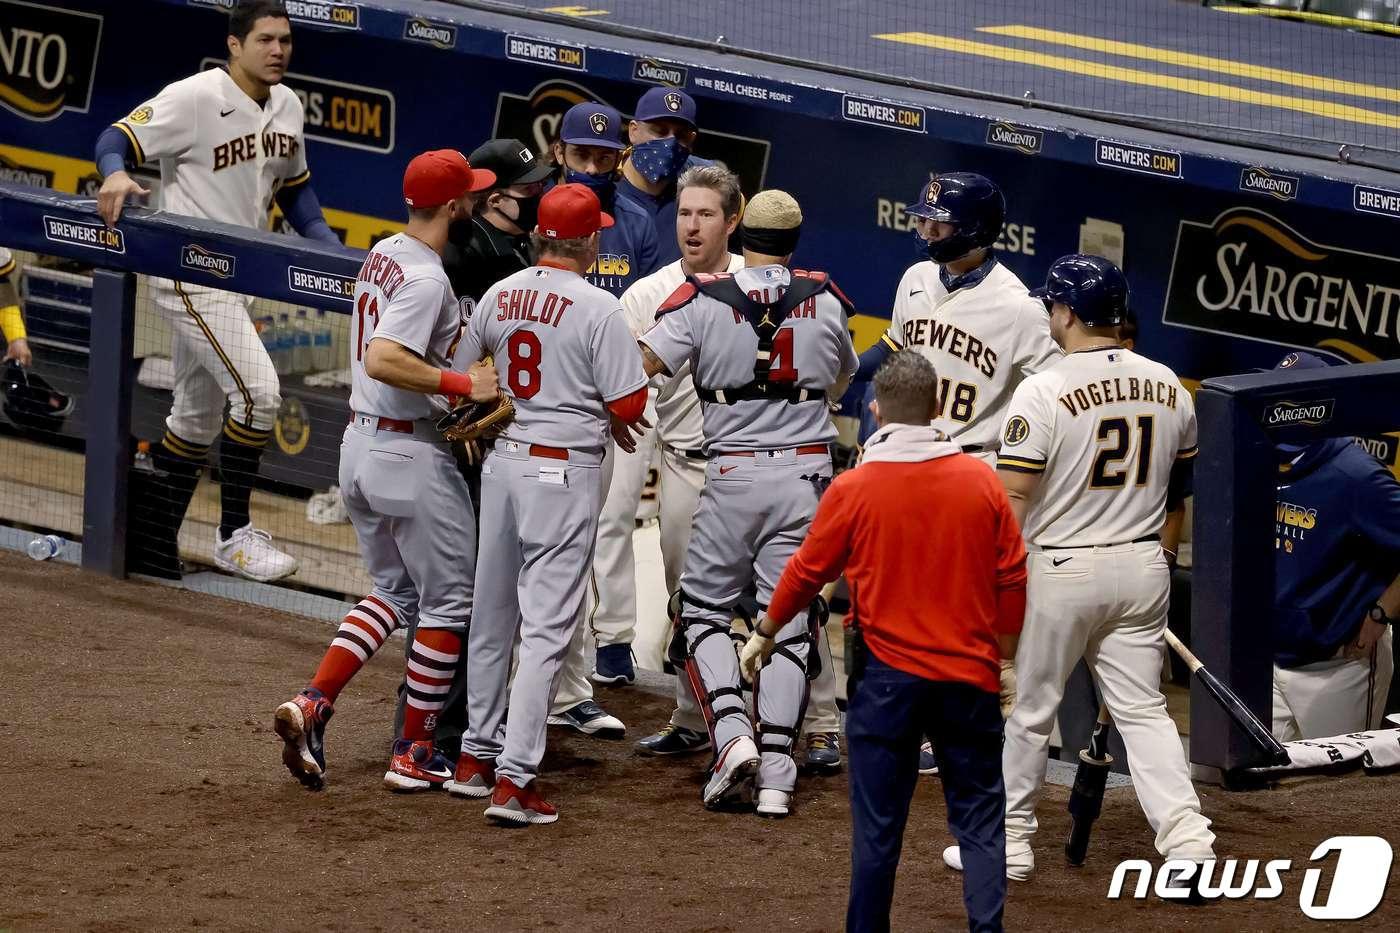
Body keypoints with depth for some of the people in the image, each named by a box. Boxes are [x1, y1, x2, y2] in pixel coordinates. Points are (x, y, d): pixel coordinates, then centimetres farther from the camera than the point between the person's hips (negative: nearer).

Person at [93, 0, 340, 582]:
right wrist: (116, 174, -37)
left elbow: (294, 186, 19)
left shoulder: (286, 106, 8)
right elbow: (116, 140, -15)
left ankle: (149, 540, 25)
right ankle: (234, 535, -7)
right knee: (257, 388, -17)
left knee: (198, 416, 15)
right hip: (189, 274, -9)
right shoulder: (194, 98, -16)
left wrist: (331, 252, 8)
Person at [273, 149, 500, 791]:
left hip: (359, 443, 9)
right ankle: (414, 756, 8)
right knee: (447, 600, 5)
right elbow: (383, 360, -32)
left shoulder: (382, 255, 9)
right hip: (412, 453, -9)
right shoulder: (426, 279, -20)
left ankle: (313, 703, 0)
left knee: (393, 592, 19)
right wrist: (463, 384, -28)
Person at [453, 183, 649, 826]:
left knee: (493, 616, 18)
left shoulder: (499, 297, 4)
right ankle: (514, 780, -10)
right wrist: (607, 417, 9)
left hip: (503, 460, 6)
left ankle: (476, 757, 28)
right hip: (565, 470, -6)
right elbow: (629, 404, -14)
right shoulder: (598, 308, -14)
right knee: (547, 627, -5)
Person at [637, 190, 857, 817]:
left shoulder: (703, 300, -7)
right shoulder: (825, 300, 3)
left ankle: (732, 735, -8)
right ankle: (776, 772, 0)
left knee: (703, 610, 12)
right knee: (790, 621, 6)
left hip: (732, 476, -2)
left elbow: (635, 368, -16)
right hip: (807, 475, 2)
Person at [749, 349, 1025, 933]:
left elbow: (807, 571, 2)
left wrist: (765, 633, 19)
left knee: (878, 825, 7)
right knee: (980, 818, 6)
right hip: (970, 676, 1)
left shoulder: (853, 489, -8)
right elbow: (1012, 578, 2)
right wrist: (1005, 654, 17)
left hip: (886, 679, -1)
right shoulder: (980, 481, -4)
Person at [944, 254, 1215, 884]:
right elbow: (1178, 493, 13)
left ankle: (1008, 843, 20)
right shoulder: (1168, 388, 3)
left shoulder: (1043, 393, -15)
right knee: (1143, 709, 9)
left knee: (1028, 709, 9)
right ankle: (1187, 838, -6)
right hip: (1142, 571, 5)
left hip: (1059, 572, -5)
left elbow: (1012, 500, -15)